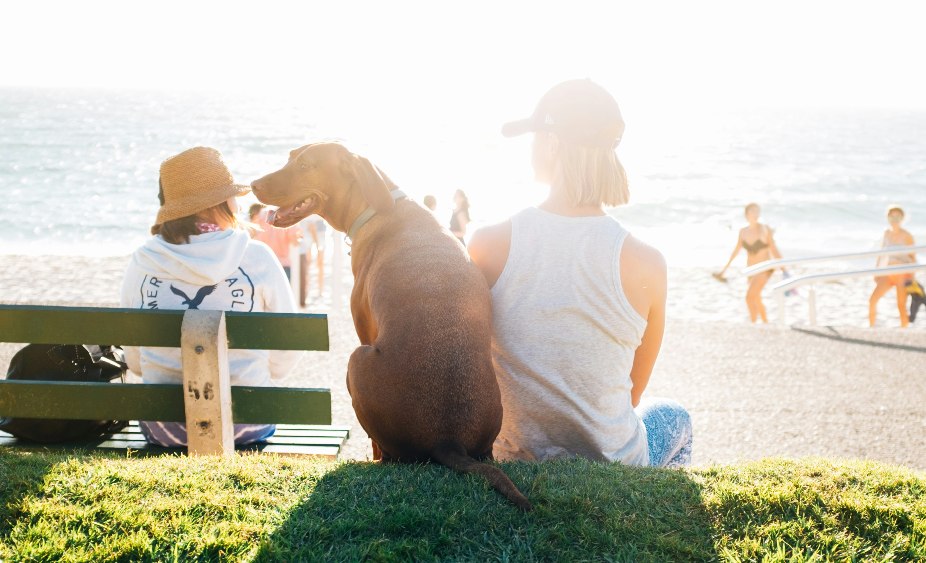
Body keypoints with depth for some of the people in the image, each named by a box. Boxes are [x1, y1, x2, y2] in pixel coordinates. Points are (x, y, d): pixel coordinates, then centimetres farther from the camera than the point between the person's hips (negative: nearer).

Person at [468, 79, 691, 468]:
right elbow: (633, 394, -3)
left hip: (513, 462, 2)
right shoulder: (644, 263, -18)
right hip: (612, 464, -1)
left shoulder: (488, 245, -16)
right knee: (673, 417, 35)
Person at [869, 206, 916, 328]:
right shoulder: (887, 233, 6)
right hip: (888, 274, 5)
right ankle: (871, 328, 6)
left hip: (902, 275, -4)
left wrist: (912, 277, -11)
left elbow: (913, 257, -5)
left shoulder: (906, 236, -8)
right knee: (872, 300, -6)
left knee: (901, 306, -4)